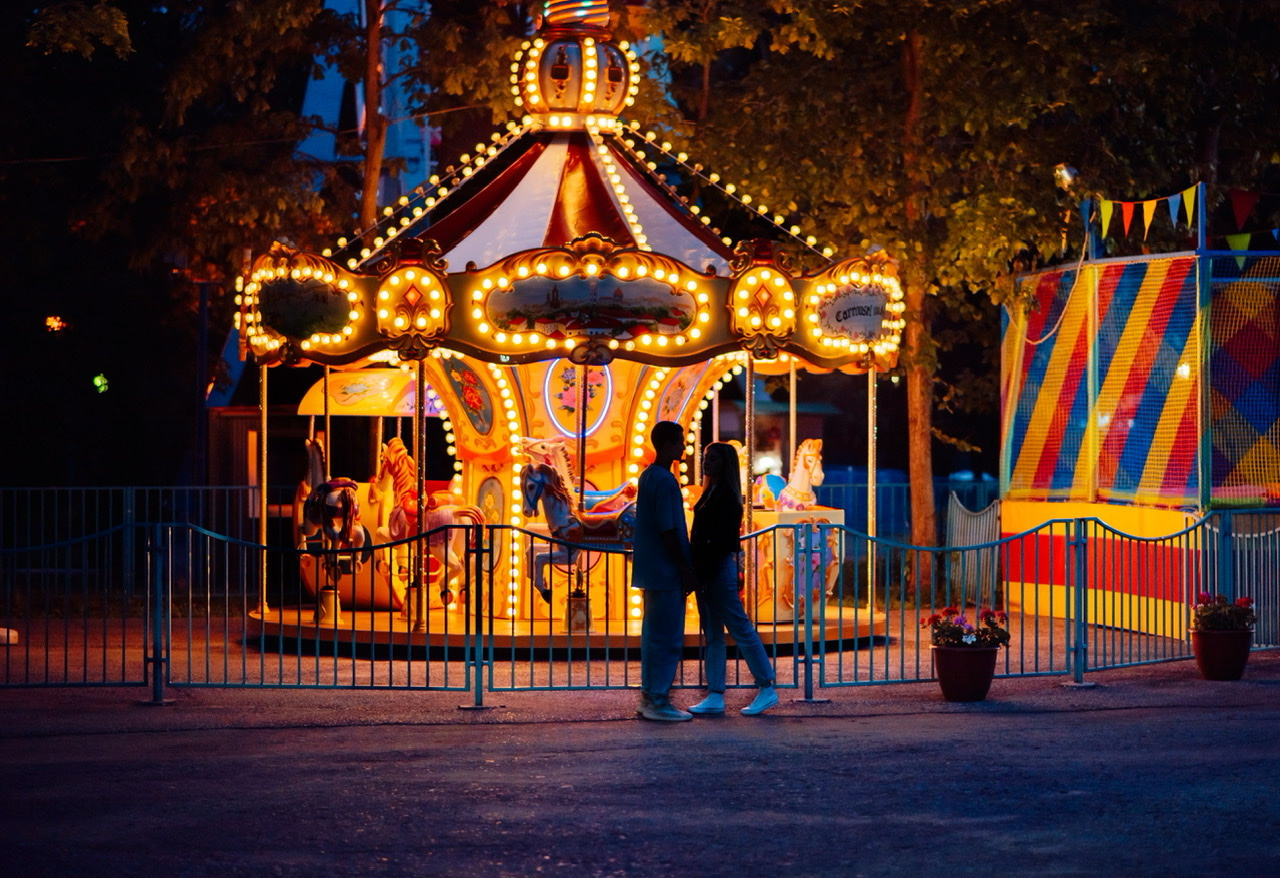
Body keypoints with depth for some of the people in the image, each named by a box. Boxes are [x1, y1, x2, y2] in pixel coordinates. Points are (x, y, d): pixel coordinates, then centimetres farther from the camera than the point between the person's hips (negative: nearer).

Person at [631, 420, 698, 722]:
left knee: (653, 634, 12)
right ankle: (659, 701, -4)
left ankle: (649, 696, 16)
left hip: (650, 571, 10)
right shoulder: (665, 481, -17)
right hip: (667, 572, -10)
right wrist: (686, 570, -14)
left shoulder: (646, 477, 13)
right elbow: (668, 531, -19)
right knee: (668, 637, -6)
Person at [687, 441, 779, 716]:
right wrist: (697, 570, 12)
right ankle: (715, 696, 10)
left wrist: (705, 570, -20)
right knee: (711, 634, 8)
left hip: (720, 568, -10)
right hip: (707, 569, 10)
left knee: (739, 627, -4)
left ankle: (767, 688, 3)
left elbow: (722, 539, -19)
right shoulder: (710, 493, 14)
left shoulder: (727, 495, -14)